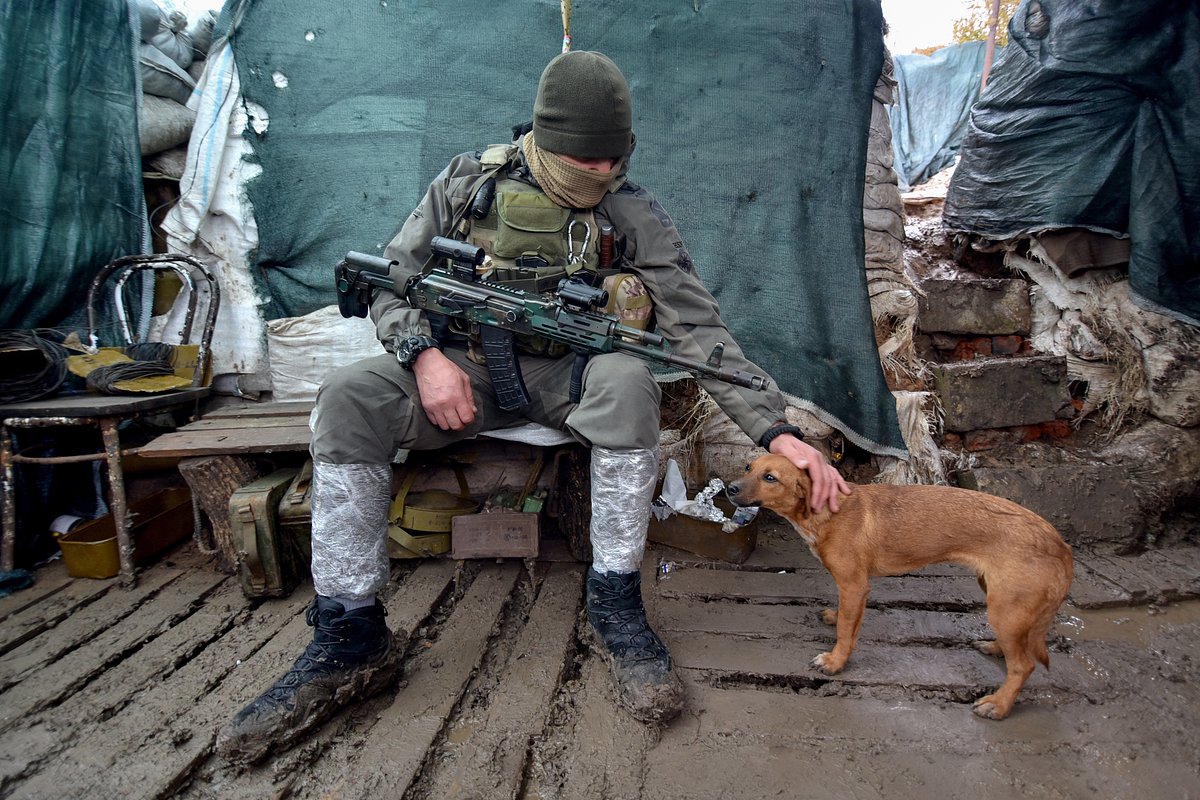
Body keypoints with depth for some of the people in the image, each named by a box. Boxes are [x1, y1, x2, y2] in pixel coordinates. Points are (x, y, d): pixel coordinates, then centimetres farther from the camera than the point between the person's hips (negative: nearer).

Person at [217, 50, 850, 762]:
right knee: (349, 398, -24)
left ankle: (614, 602, -23)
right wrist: (425, 354, -19)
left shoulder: (633, 216, -4)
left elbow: (701, 328, -10)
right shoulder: (470, 183, 0)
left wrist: (777, 430, -20)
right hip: (468, 369, 1)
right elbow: (392, 282, 3)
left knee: (627, 381, -36)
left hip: (568, 376, -1)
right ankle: (352, 637, -18)